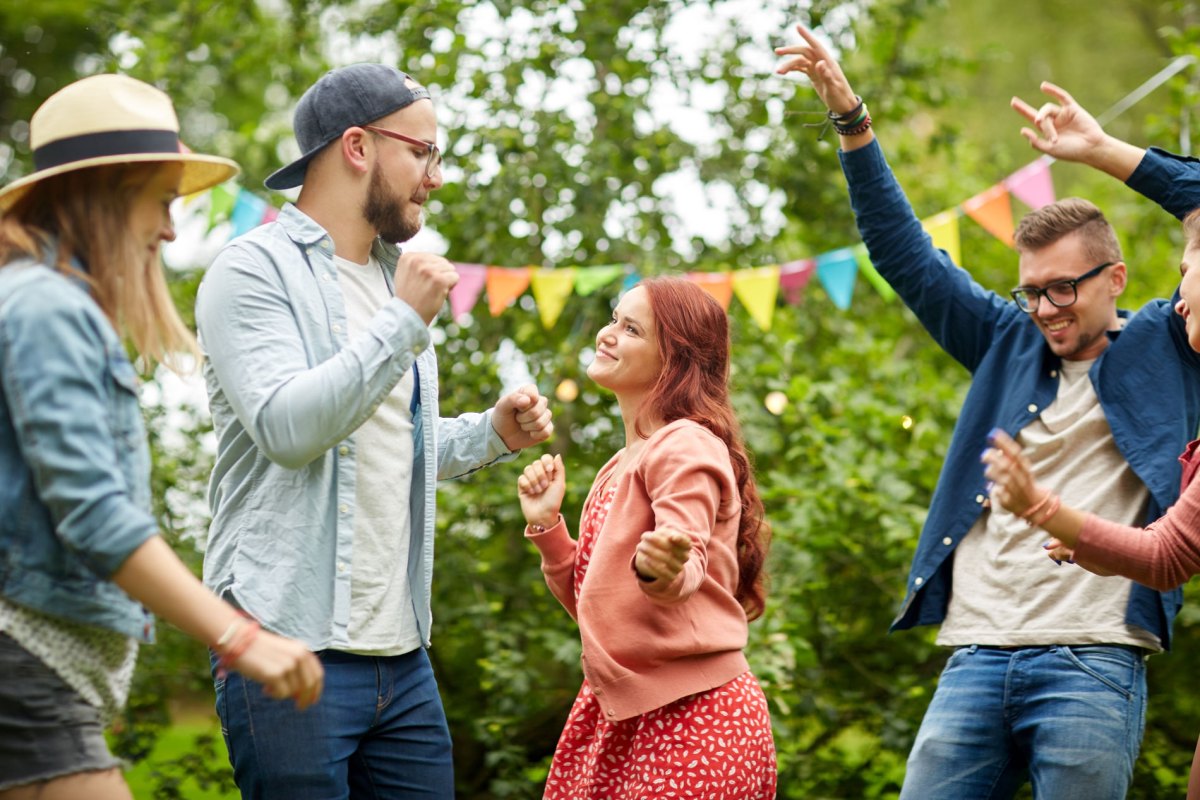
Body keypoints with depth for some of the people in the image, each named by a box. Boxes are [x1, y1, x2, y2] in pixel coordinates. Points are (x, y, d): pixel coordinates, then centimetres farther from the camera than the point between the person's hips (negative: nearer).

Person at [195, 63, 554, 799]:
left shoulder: (392, 276, 19)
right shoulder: (256, 270, -6)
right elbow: (287, 428, -20)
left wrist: (493, 434, 12)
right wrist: (405, 323, -18)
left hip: (401, 654, 8)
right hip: (293, 649, -8)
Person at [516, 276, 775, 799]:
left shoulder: (686, 447, -11)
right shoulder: (620, 467, 16)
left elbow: (689, 572, -25)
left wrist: (664, 569, -46)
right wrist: (546, 525, 6)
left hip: (692, 714, -8)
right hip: (619, 714, 8)